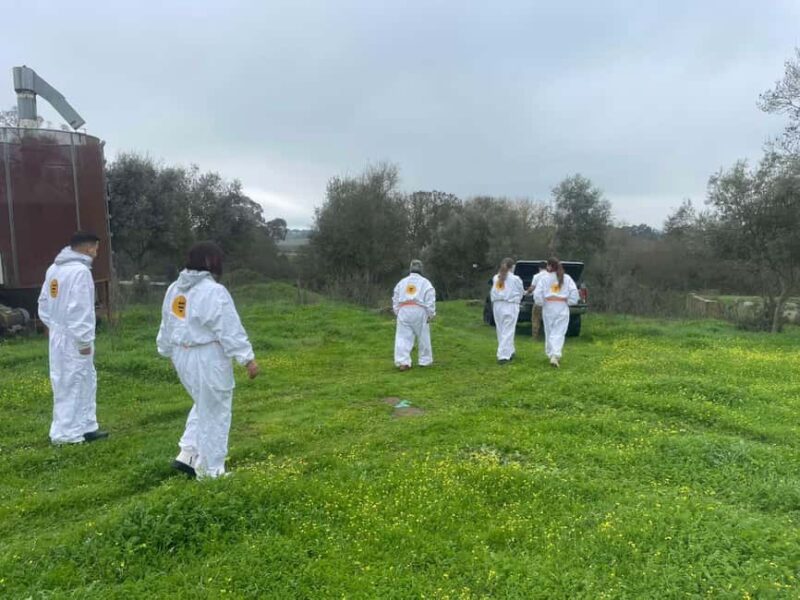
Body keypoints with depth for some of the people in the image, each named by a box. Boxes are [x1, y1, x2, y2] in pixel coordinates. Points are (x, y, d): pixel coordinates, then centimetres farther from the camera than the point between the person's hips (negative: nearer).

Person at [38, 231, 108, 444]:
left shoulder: (54, 268, 11)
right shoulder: (80, 270, -19)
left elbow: (44, 302, 18)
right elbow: (79, 309, -22)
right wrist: (84, 340, -18)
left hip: (59, 335, 10)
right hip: (73, 339, -9)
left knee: (86, 381, 16)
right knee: (72, 385, 0)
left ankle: (85, 427, 23)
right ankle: (66, 433, 9)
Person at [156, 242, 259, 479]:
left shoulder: (174, 289, 9)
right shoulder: (213, 291, -18)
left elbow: (167, 326, 18)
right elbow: (230, 330, -20)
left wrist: (168, 351, 30)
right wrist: (248, 358, -17)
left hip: (182, 356, 8)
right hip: (208, 358, -8)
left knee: (204, 406, 26)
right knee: (214, 412, 5)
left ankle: (187, 455, 22)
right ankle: (210, 470, 14)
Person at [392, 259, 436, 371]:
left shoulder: (402, 282, 15)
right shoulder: (425, 282, 5)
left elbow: (395, 300, 15)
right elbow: (430, 301, -1)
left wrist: (397, 312, 21)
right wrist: (431, 315, 4)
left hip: (404, 311, 2)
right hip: (419, 311, -2)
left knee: (403, 337, -1)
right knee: (423, 337, 11)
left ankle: (402, 362, -11)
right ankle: (425, 360, 19)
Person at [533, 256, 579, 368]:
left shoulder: (544, 278, -3)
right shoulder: (566, 278, 1)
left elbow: (537, 294, -8)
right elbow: (574, 292, -4)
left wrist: (541, 303, 8)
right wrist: (569, 302, 8)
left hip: (548, 308, 0)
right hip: (562, 308, 0)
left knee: (549, 332, 13)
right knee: (559, 333, -1)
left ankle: (551, 354, 20)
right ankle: (555, 355, -16)